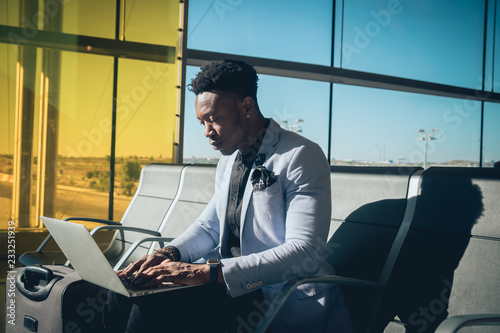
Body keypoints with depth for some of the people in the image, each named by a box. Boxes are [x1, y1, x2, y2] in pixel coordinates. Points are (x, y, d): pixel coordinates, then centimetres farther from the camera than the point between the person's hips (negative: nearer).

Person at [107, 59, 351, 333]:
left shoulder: (302, 157, -14)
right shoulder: (228, 159, 13)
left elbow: (304, 253, -24)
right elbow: (209, 225, 22)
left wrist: (208, 272, -28)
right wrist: (170, 253, -1)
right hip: (234, 287, 8)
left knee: (152, 306, -24)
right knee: (125, 295, -6)